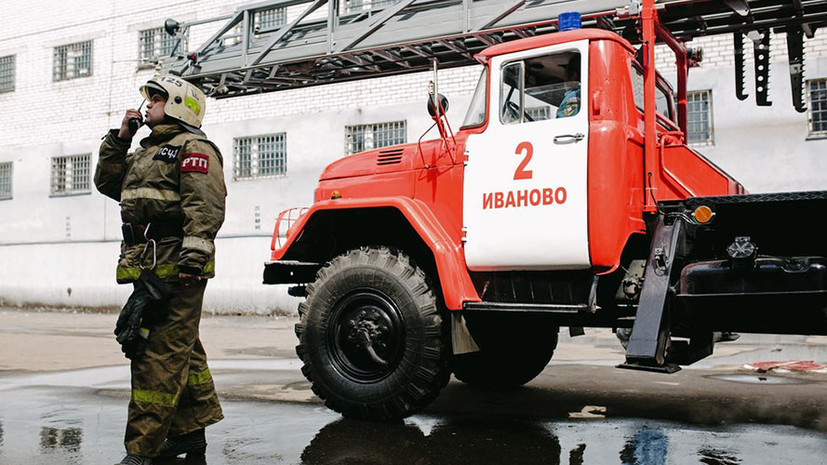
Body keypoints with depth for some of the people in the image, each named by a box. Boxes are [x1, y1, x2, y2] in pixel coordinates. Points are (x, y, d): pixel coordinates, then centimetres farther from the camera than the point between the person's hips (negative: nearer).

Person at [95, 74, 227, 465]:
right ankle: (189, 432, 25)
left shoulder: (193, 148, -5)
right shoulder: (147, 151, 26)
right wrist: (119, 140, 17)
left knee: (161, 356, -10)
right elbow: (107, 183, 26)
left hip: (176, 269, -10)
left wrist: (194, 254, -28)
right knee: (181, 350, 15)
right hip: (149, 268, 10)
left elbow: (206, 206, -17)